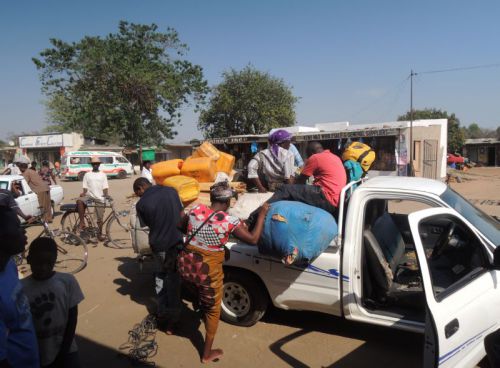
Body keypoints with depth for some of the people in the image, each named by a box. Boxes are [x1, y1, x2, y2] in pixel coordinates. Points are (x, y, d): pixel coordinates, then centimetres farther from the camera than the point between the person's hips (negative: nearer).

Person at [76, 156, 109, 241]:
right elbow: (85, 187, 6)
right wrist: (83, 193, -16)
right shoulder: (87, 174, 11)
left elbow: (105, 187, 5)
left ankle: (100, 234, 18)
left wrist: (106, 194, -15)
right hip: (89, 196, 0)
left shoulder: (103, 175, 11)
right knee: (79, 201, -33)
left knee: (100, 218, -1)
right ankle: (82, 223, -24)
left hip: (100, 198, 0)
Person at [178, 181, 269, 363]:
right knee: (212, 310, 19)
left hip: (186, 265, 5)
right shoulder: (229, 221, -18)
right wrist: (262, 215, -2)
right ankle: (207, 354, 32)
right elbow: (253, 239, -10)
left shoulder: (195, 210, -4)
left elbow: (179, 226, 13)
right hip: (208, 271, -4)